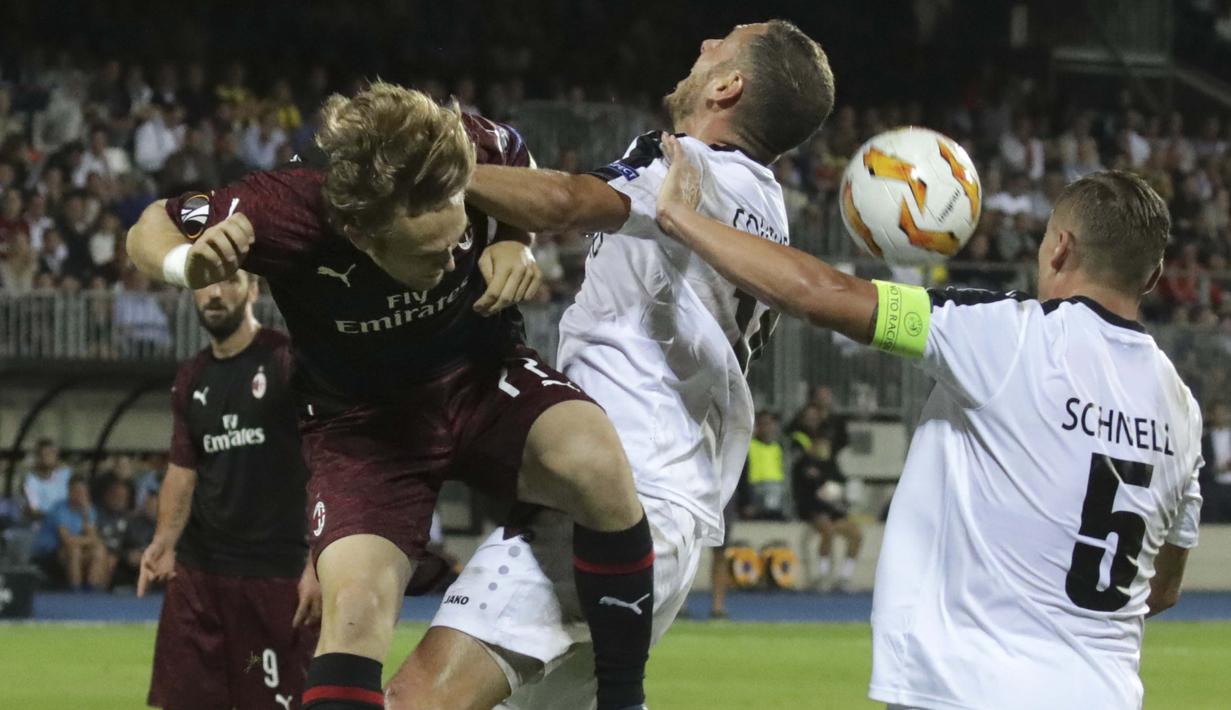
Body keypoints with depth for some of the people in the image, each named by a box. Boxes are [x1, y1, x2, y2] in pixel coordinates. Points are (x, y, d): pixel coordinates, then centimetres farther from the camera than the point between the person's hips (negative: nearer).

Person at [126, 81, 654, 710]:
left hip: (484, 380, 1)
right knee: (355, 606, -26)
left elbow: (523, 170, 2)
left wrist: (516, 244, -17)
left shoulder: (475, 151, -27)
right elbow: (151, 228, -12)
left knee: (599, 465, -31)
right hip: (363, 421, -1)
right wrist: (189, 265, -34)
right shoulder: (284, 210, -32)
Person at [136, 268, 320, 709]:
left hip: (276, 574, -6)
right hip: (196, 572, 6)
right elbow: (183, 470, 15)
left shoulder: (288, 362, -7)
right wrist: (164, 541, -4)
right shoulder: (190, 381, 13)